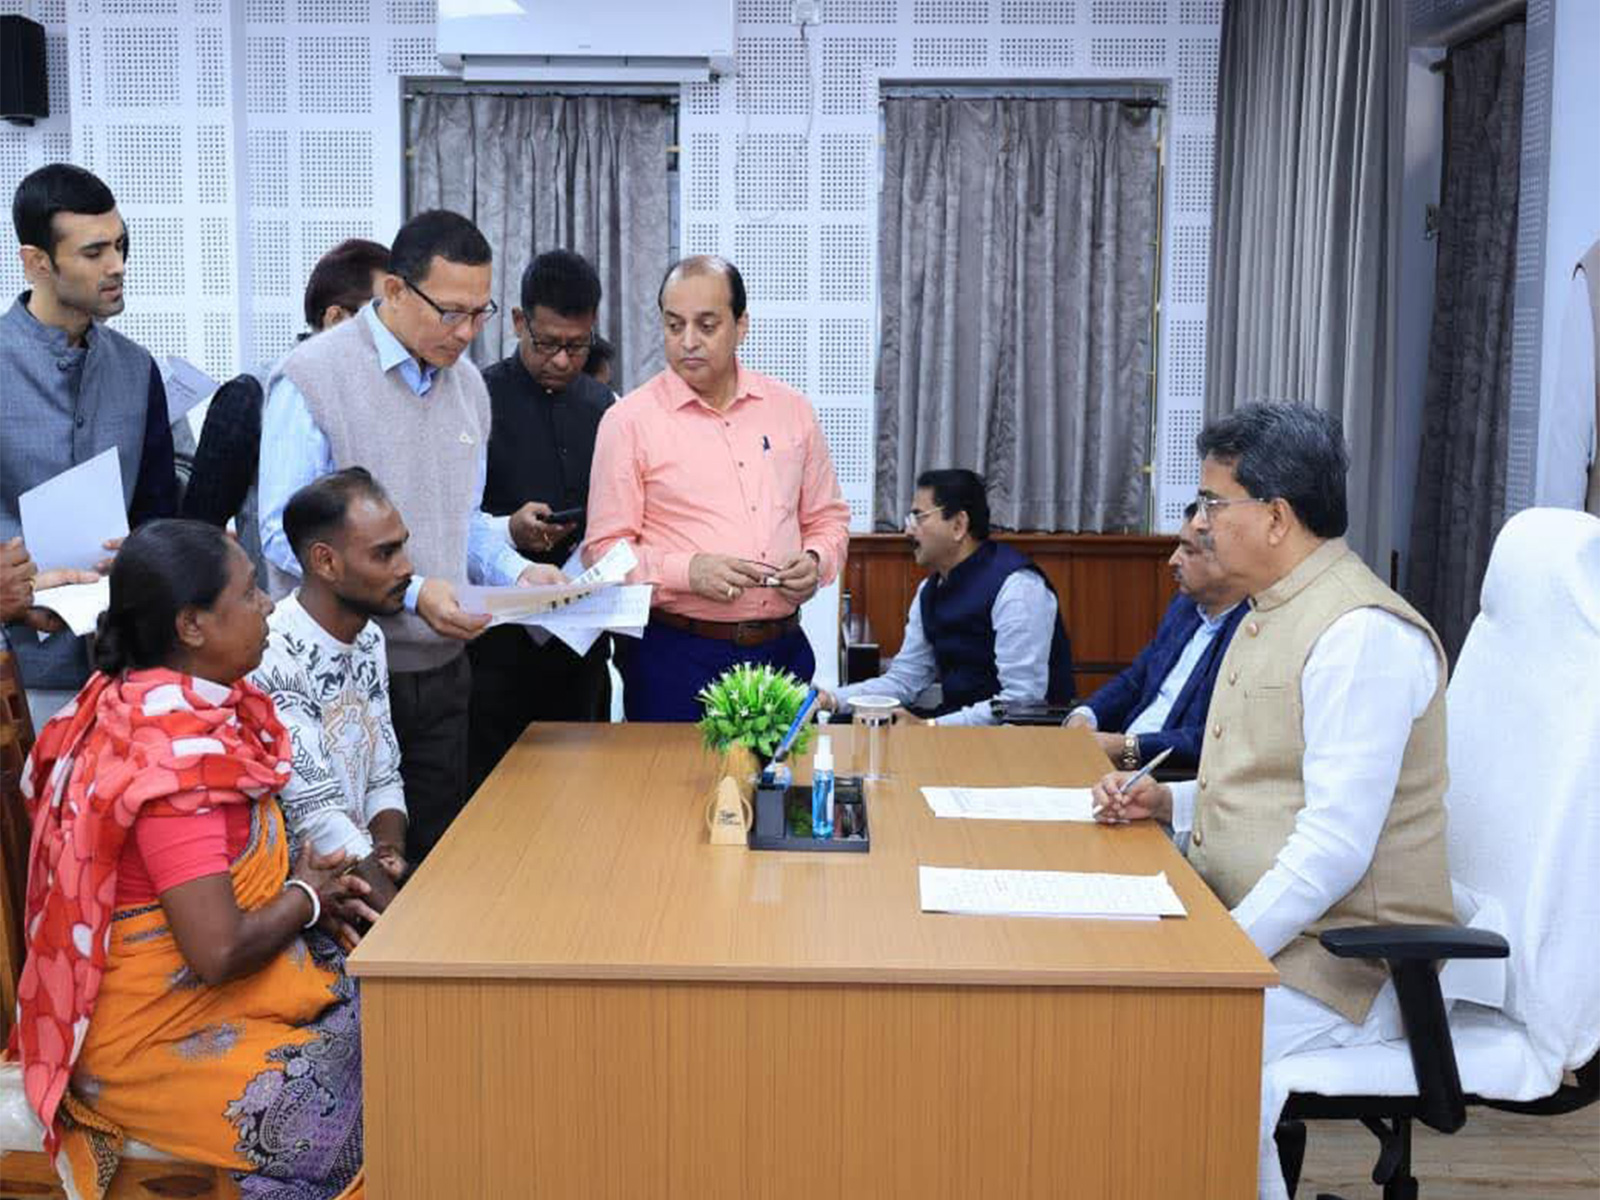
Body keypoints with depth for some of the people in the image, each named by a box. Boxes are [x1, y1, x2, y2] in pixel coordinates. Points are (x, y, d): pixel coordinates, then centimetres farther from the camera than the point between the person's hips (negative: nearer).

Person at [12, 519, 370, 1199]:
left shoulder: (181, 703, 0)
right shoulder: (173, 759, -26)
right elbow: (219, 952, -28)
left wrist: (311, 886, 0)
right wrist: (304, 898, -10)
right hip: (149, 1033, -9)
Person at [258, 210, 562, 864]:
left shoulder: (466, 382, 11)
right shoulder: (313, 377, -11)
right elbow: (285, 533, -16)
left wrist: (516, 570, -1)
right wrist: (410, 592, -23)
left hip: (442, 668, 6)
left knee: (434, 859, 13)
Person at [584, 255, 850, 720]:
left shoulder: (791, 410, 9)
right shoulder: (629, 420, -2)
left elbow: (828, 518, 17)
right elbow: (604, 550, -5)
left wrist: (816, 560, -4)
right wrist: (688, 571, -19)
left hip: (782, 650, 4)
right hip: (675, 659, -3)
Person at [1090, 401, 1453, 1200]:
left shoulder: (1361, 634, -18)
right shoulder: (1270, 615, 14)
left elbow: (1335, 846, -23)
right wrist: (1166, 803, 6)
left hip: (1338, 959, -9)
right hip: (1244, 930, 9)